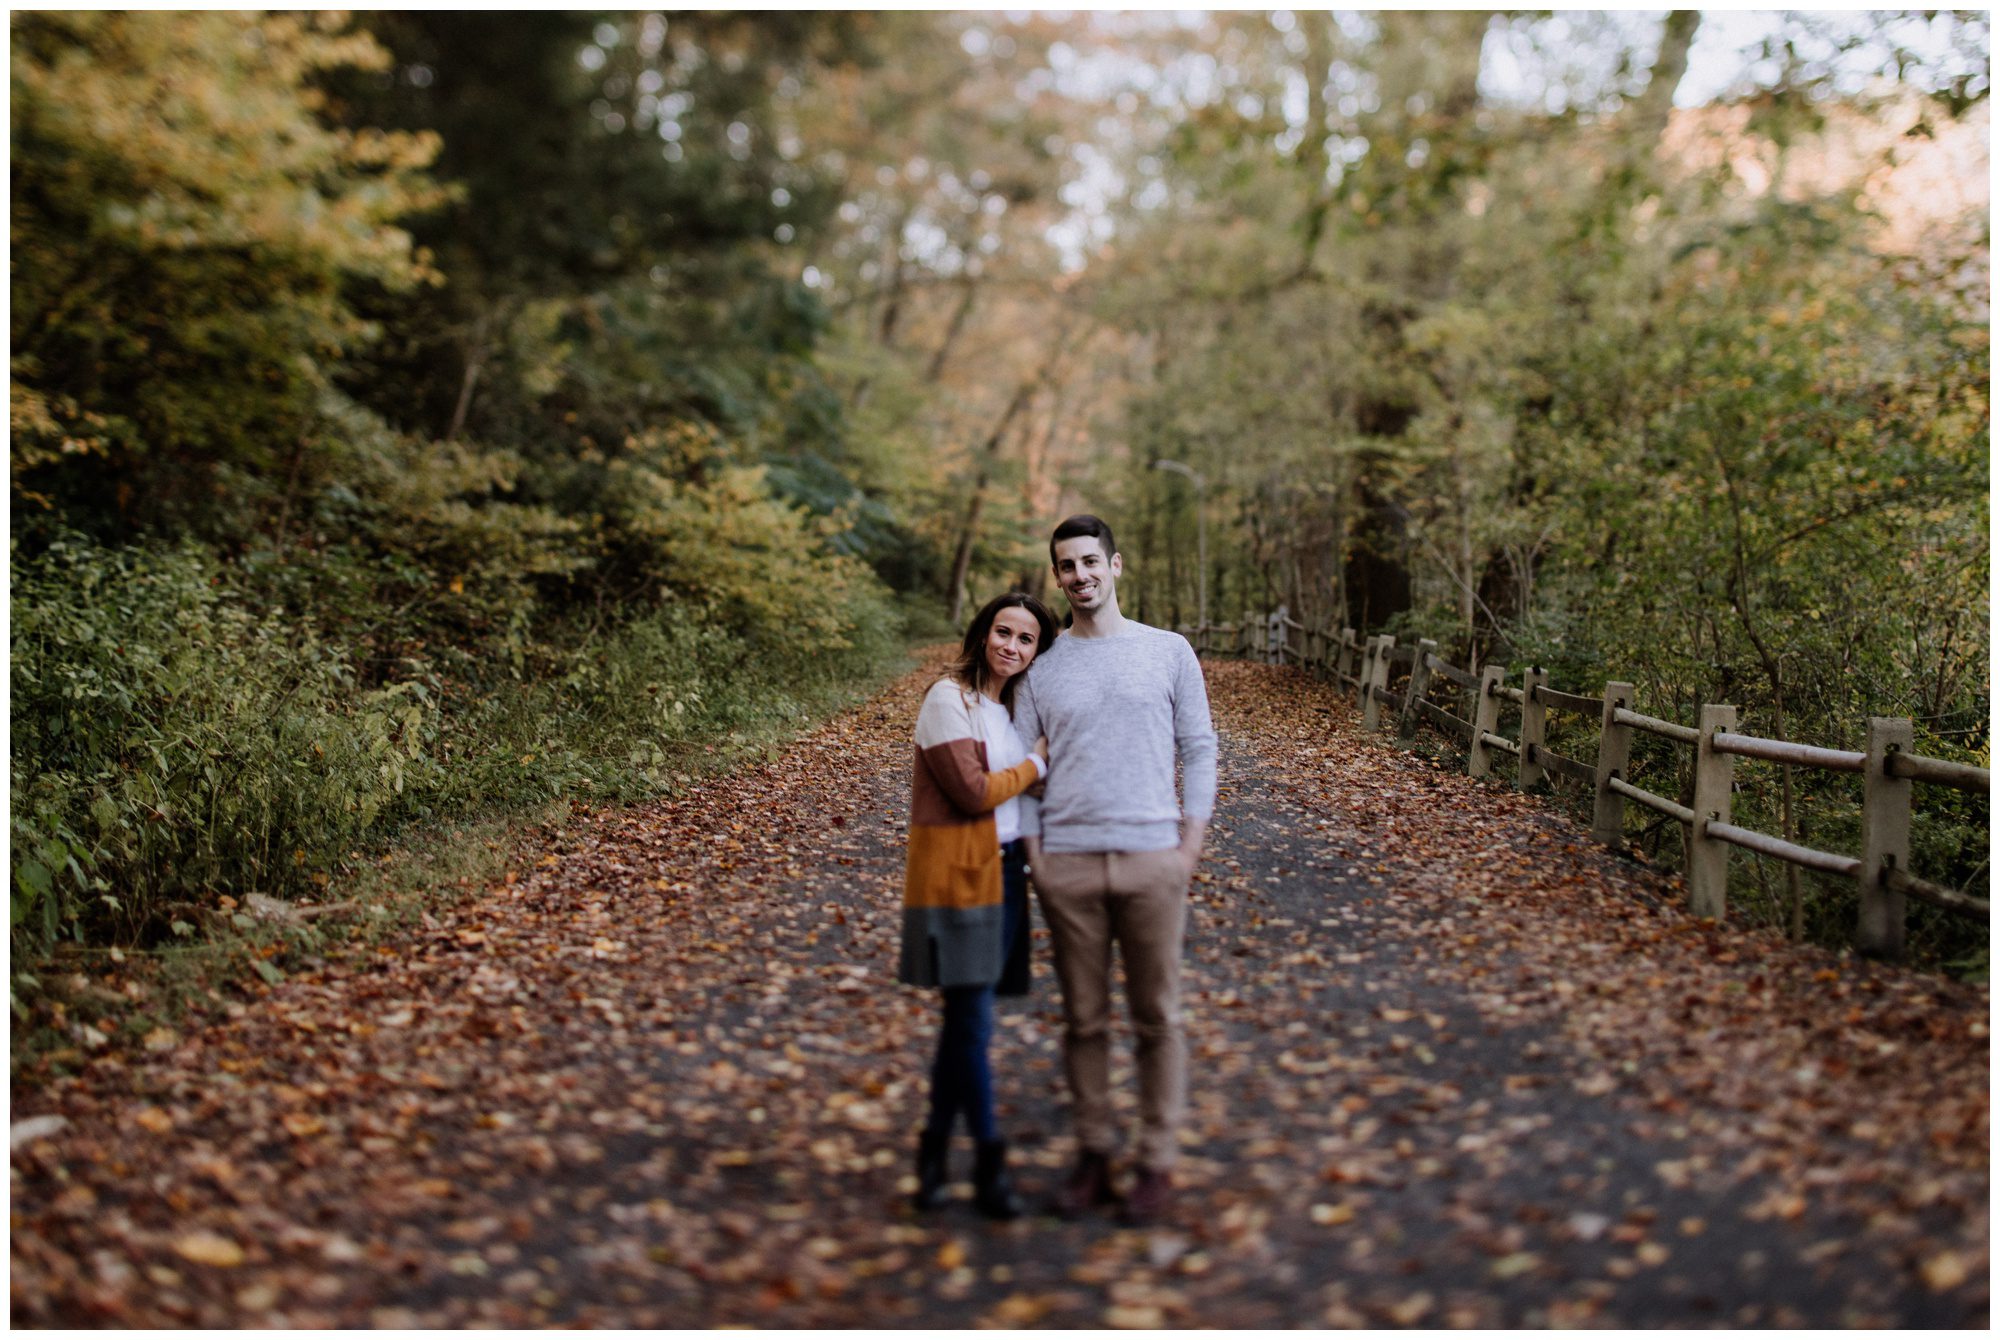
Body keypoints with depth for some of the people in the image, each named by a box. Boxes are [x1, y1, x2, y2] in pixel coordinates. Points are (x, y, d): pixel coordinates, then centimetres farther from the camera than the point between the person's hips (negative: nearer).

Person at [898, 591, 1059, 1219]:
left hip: (1002, 870, 8)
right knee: (972, 1020, -4)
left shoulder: (1012, 707, 15)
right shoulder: (949, 698, -10)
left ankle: (934, 1149, 22)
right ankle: (988, 1162, 5)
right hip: (956, 873, -8)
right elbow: (973, 792, -15)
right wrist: (1037, 763, -4)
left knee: (963, 1018, 12)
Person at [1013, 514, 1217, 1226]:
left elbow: (1199, 750, 7)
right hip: (1067, 863, 1)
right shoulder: (1041, 666, 8)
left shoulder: (1169, 652, 5)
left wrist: (1190, 845, -1)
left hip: (1152, 857, -1)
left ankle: (1157, 1162, 12)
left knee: (1157, 1019, 3)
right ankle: (1092, 1155, 18)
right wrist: (1034, 854, 1)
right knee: (1083, 1020, 7)